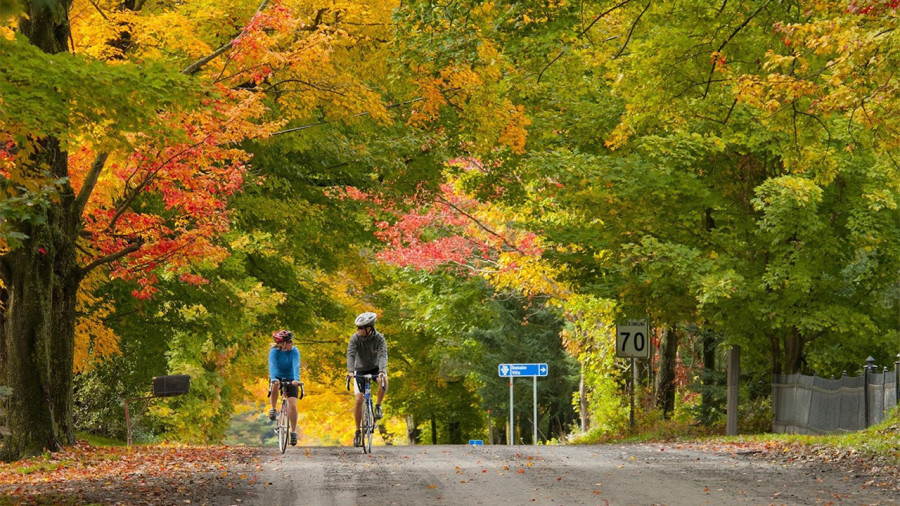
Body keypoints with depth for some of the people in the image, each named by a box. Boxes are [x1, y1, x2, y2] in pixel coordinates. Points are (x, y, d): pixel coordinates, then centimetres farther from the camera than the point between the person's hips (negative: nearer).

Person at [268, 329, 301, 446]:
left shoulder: (294, 351, -19)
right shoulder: (274, 351, -20)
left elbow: (296, 366, -32)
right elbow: (272, 365, -34)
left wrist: (296, 379, -50)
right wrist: (273, 379, -52)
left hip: (290, 379, 0)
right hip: (278, 377, 0)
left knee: (292, 405, -15)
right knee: (275, 385, -37)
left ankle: (293, 432, -3)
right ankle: (273, 409, -14)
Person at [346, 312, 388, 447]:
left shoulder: (379, 338, -20)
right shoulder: (355, 338, -18)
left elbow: (383, 355, -32)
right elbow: (351, 354, -30)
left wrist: (382, 371, -50)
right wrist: (350, 371, -47)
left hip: (375, 368, 0)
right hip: (360, 370, 0)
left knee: (384, 380, -35)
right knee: (359, 400, -11)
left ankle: (378, 406, -13)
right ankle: (358, 431, 3)